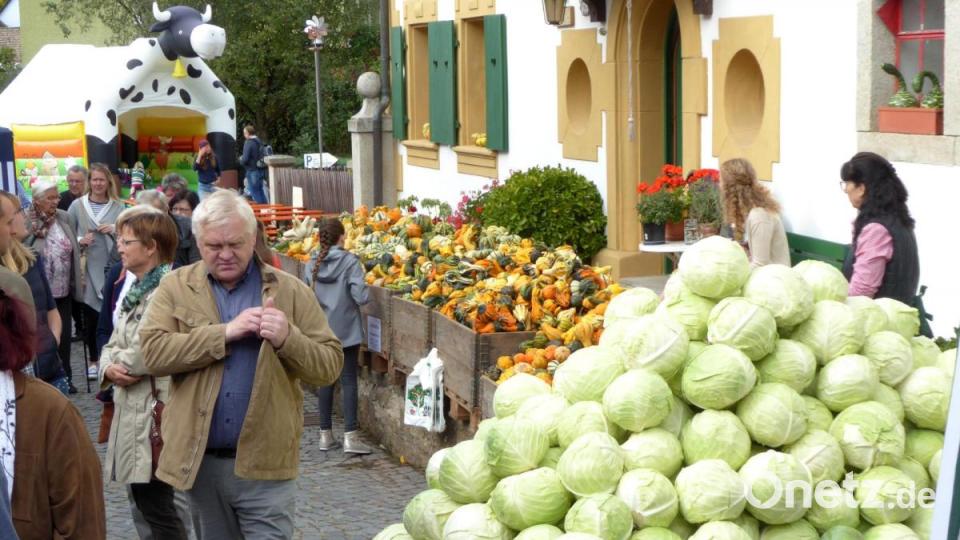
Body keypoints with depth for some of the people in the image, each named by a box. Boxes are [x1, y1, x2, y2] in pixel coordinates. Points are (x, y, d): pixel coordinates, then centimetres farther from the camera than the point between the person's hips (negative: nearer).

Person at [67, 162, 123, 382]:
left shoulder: (118, 206, 5)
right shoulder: (77, 205, 1)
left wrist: (115, 230, -11)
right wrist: (80, 241, -13)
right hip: (88, 270, 0)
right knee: (90, 317, 4)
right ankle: (93, 361, 18)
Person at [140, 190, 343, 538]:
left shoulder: (290, 291, 1)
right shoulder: (175, 288, 3)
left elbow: (329, 366, -1)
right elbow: (153, 353, -12)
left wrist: (288, 339, -20)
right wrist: (226, 332, -18)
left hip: (265, 464, -2)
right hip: (200, 461, 2)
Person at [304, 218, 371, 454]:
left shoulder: (312, 264, 0)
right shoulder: (349, 262, -12)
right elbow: (361, 296, -18)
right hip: (345, 330, -4)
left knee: (326, 380, 12)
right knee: (348, 381, 0)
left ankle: (325, 435, 15)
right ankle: (350, 436, -6)